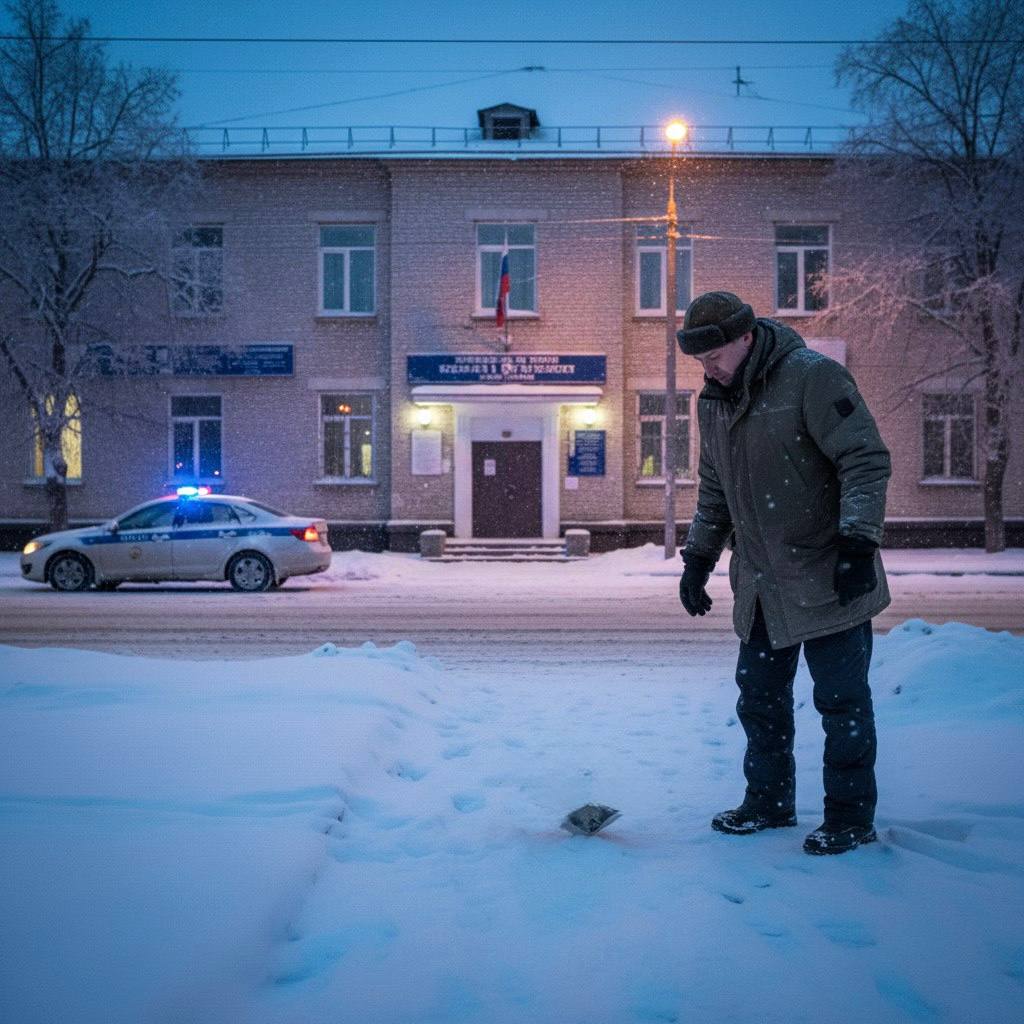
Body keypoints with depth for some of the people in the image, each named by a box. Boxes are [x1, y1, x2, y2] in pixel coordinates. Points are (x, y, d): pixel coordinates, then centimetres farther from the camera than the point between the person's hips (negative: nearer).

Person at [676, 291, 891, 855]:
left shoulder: (812, 376, -14)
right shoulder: (713, 402, 8)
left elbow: (867, 460, -17)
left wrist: (857, 543, -25)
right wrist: (698, 559, 16)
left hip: (829, 580, -7)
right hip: (760, 586, 7)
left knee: (842, 700, 0)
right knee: (759, 697, 13)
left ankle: (850, 818, 14)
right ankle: (769, 803, 29)